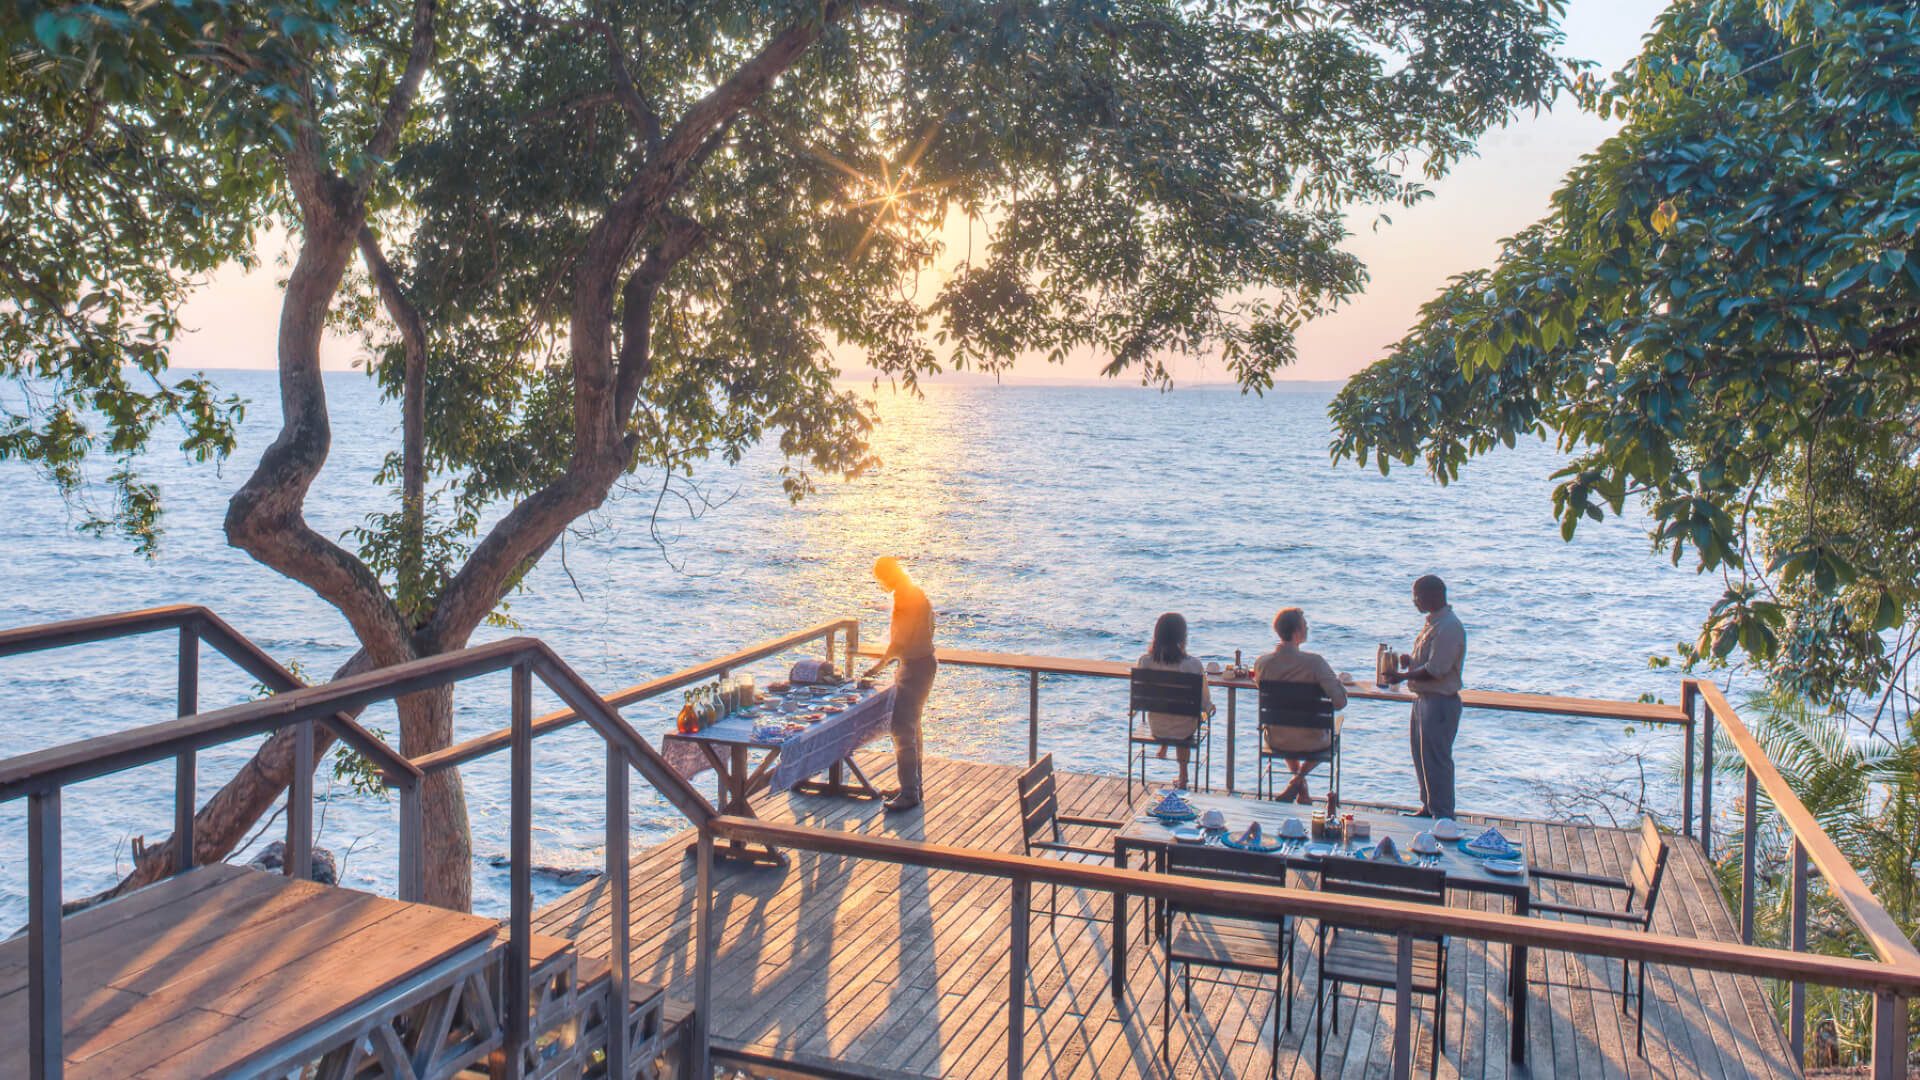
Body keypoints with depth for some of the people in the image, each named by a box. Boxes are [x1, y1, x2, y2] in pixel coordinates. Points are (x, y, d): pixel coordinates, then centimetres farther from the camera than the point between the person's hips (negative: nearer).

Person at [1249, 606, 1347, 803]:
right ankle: (1297, 782, 20)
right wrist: (1338, 682, -4)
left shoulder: (1262, 662, -12)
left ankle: (1303, 791, 47)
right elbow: (1340, 702, -25)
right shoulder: (1314, 661, -24)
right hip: (1309, 742, -3)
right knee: (1329, 735, 34)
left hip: (1275, 742, 3)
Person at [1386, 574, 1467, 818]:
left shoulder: (1449, 627, -20)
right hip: (1424, 698, 10)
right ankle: (1428, 808, 28)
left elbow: (1435, 670, -23)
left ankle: (1443, 815, 6)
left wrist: (1403, 676, -18)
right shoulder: (1433, 622, 12)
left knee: (1436, 759, -3)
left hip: (1440, 701, -10)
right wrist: (1410, 660, 4)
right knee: (1421, 755, 17)